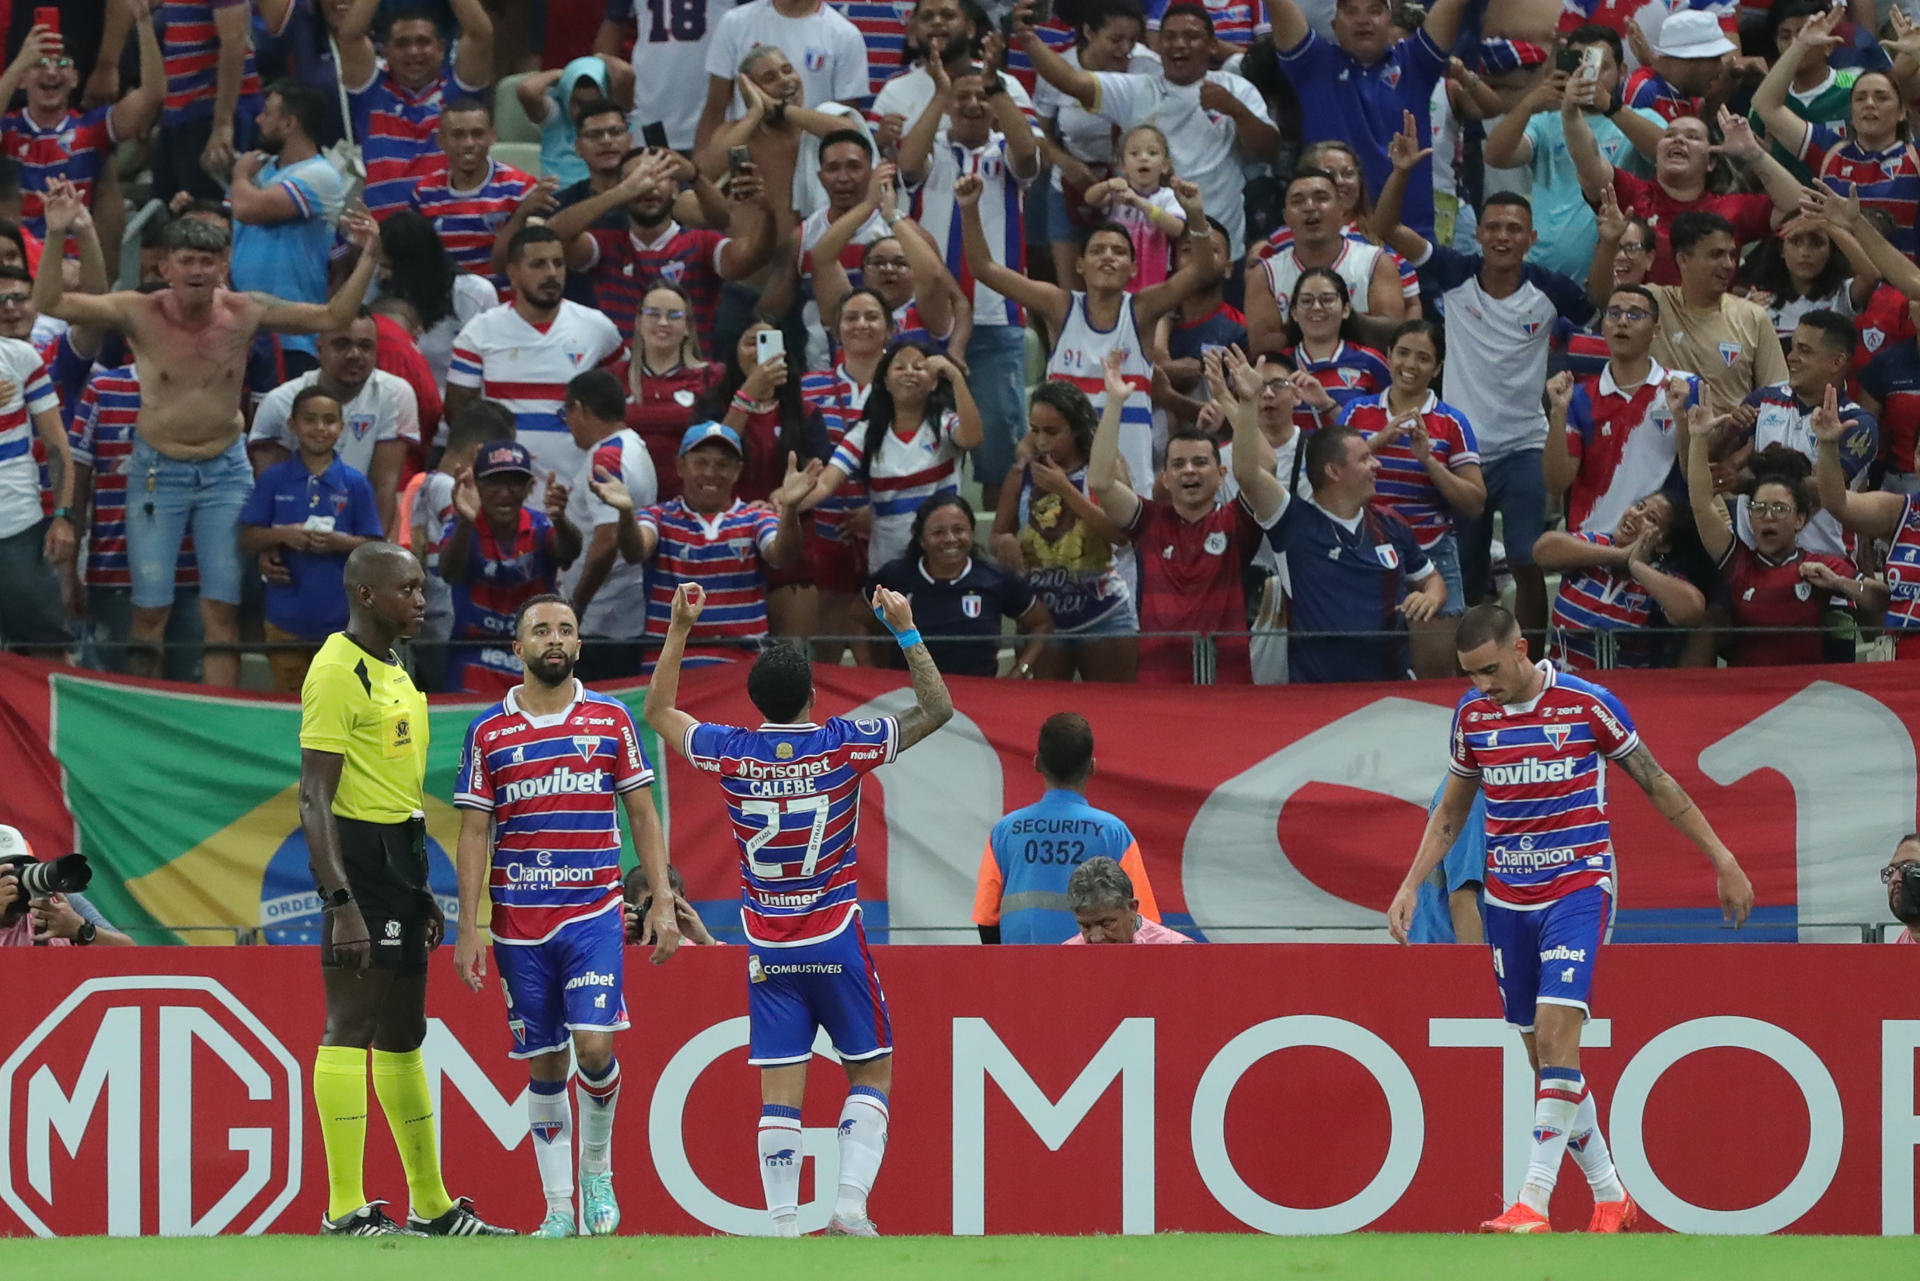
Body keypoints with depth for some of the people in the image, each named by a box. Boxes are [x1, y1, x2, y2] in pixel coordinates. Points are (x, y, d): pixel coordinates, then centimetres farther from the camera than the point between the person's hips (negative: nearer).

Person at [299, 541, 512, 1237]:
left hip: (401, 860, 10)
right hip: (361, 861, -10)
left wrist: (420, 893, 24)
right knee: (351, 1029, -10)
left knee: (402, 1035, 14)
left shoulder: (394, 672, 17)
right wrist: (341, 905, -25)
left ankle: (431, 1206, 20)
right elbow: (315, 800, -19)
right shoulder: (339, 672, -14)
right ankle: (346, 1212, -11)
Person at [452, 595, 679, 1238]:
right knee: (544, 1064, 3)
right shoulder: (489, 731, 4)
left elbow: (642, 814, 9)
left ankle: (597, 1166, 10)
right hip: (518, 922, 1)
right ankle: (558, 1207, 9)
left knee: (593, 1046, -15)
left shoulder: (612, 720, 5)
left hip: (593, 914, -1)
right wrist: (468, 927, -2)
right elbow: (474, 834, 5)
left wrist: (663, 901, 0)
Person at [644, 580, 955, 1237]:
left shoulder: (732, 752, -3)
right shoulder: (843, 745, -8)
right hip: (836, 944, -2)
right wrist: (906, 630, 0)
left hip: (767, 951, 2)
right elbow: (937, 709, 2)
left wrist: (679, 629, 16)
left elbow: (659, 711, 15)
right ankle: (850, 1202, -8)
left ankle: (784, 1226, -8)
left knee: (780, 1092, 0)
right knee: (872, 1072, 9)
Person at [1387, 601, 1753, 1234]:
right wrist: (1410, 886, 9)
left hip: (1578, 889, -5)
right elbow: (1451, 809, 18)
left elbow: (1657, 785, 1)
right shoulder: (1471, 715, 3)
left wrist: (1723, 860, 3)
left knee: (1556, 1034, -20)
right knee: (1544, 1056, 5)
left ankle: (1534, 1204, -26)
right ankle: (1610, 1199, 19)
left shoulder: (1586, 704, -9)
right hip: (1507, 898, 5)